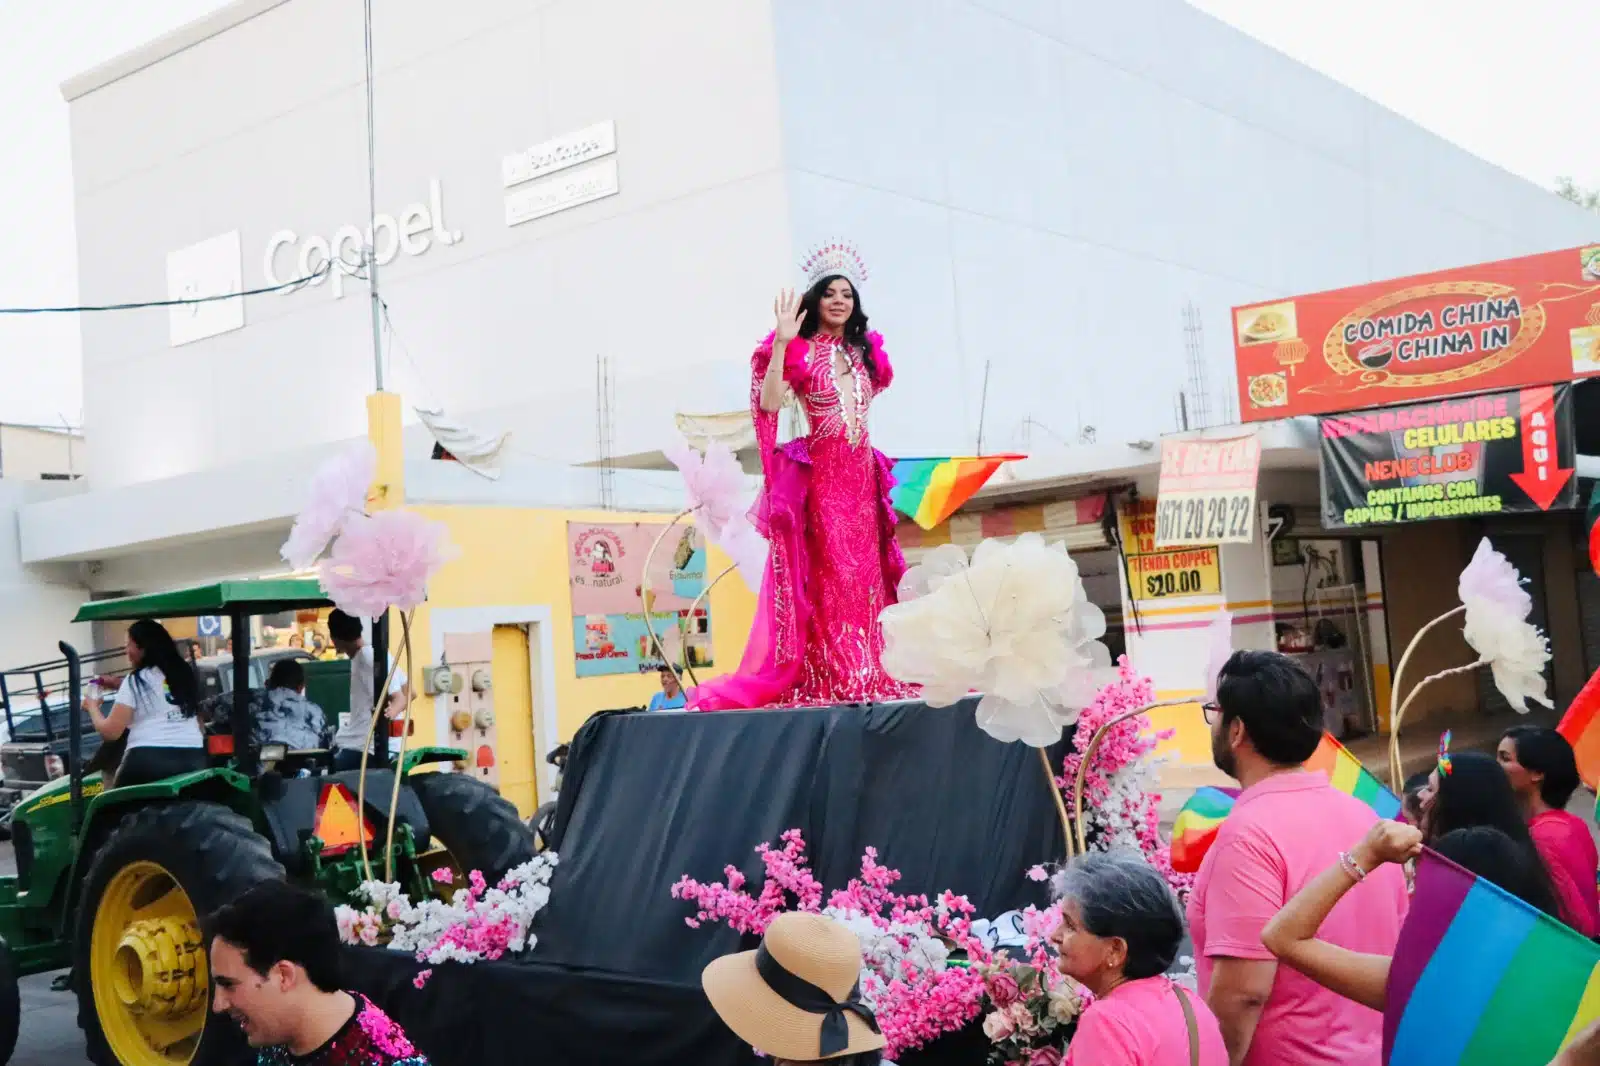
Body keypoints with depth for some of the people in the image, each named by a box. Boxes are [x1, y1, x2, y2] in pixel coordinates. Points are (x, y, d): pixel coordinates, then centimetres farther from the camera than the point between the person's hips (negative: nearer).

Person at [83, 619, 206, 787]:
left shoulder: (136, 680, -1)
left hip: (149, 760, -5)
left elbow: (110, 732, -4)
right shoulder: (183, 673, 15)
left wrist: (92, 707, 14)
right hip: (193, 759, 5)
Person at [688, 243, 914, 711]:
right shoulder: (800, 351, -1)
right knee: (832, 571, -10)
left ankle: (871, 673, 5)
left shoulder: (864, 352, 17)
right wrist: (781, 343, -20)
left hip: (862, 473, 6)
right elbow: (769, 404, -15)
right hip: (822, 472, -6)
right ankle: (835, 678, -11)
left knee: (866, 571, 3)